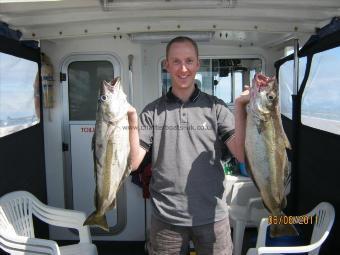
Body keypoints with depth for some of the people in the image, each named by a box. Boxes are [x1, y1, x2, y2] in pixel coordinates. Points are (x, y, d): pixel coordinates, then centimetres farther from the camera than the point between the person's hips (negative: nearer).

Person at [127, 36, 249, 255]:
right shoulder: (152, 112, -1)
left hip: (213, 217, 0)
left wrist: (240, 107, -17)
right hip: (166, 219, 0)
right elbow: (133, 163, -4)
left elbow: (242, 155, -8)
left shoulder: (215, 106, -1)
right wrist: (132, 120, -17)